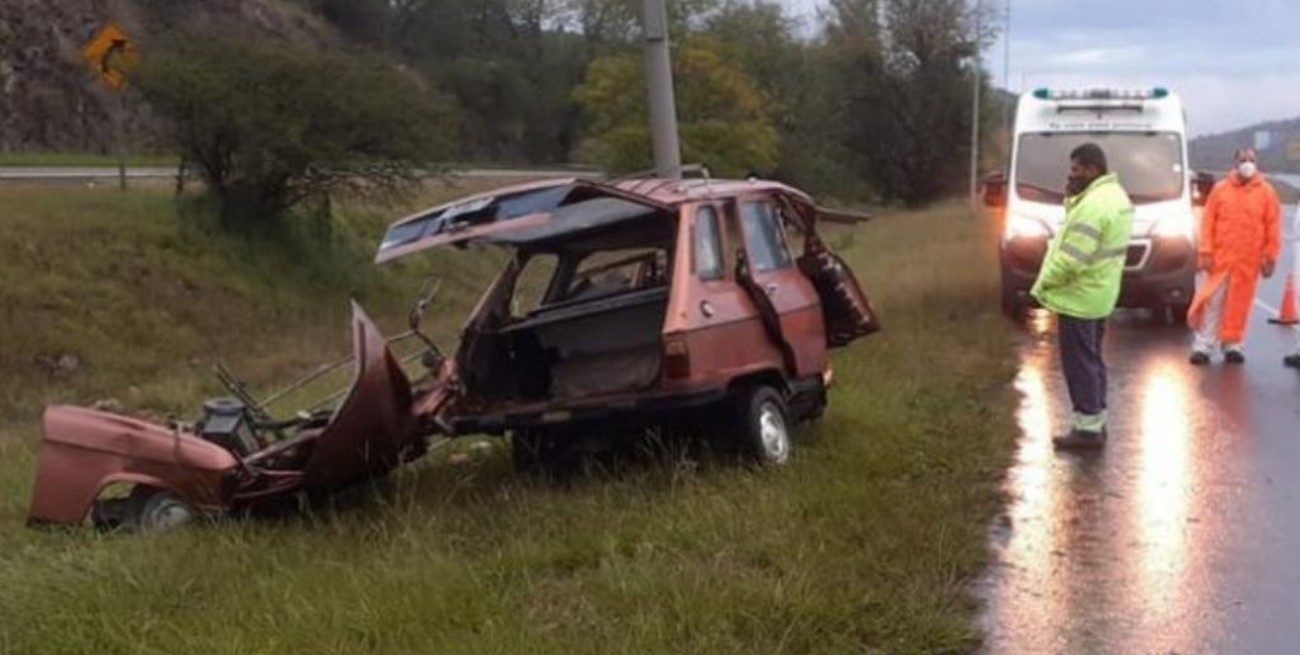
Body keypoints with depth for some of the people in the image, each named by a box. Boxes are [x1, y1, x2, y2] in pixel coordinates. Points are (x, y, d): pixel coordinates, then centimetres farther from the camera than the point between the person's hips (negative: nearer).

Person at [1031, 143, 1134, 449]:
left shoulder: (1093, 205, -23)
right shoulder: (1115, 195, 11)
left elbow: (1072, 259, -26)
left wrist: (1044, 284, -14)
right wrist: (1072, 198, 0)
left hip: (1078, 297, -10)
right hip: (1100, 295, 10)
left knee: (1079, 363, -3)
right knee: (1092, 360, 17)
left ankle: (1087, 429, 2)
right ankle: (1096, 422, 25)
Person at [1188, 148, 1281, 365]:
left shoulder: (1266, 192, 2)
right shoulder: (1220, 189, 3)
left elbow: (1273, 227, 3)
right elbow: (1208, 222, 2)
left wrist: (1270, 258, 0)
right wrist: (1205, 252, -5)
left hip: (1248, 262, 0)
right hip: (1219, 257, 0)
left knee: (1239, 304, 7)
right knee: (1212, 302, -1)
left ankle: (1232, 345, 17)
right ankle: (1203, 346, 1)